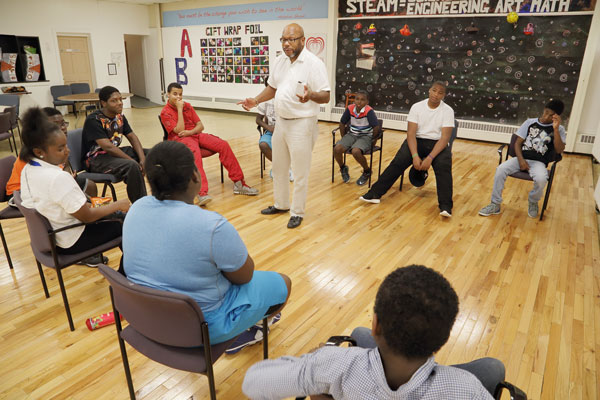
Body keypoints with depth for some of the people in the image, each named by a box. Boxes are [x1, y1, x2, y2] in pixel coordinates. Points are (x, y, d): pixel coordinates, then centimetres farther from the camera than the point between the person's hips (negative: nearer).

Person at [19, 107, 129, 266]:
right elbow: (87, 217, -23)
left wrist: (84, 205, 8)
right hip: (69, 242, -9)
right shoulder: (59, 178, -31)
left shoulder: (27, 170, -4)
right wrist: (118, 205, -12)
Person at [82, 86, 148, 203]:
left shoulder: (119, 116, 5)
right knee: (132, 166, -34)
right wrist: (133, 161, -27)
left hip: (115, 152, 8)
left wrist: (143, 159, -13)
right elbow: (108, 147, -26)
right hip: (96, 159, -8)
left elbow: (132, 138, 4)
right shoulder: (94, 120, -18)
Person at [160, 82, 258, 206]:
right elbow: (179, 131, -13)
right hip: (180, 139, -5)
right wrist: (179, 109, -11)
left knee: (223, 145, -18)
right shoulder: (165, 112, 0)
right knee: (195, 152, -40)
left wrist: (190, 132, -9)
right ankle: (202, 193, -54)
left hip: (195, 134, 6)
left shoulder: (187, 106, 16)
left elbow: (200, 126, 12)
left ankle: (239, 183, -16)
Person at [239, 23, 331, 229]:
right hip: (281, 121, 8)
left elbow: (325, 96, -17)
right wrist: (255, 100, 3)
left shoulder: (313, 63, -14)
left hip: (301, 124, -7)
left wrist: (310, 95, -38)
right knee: (278, 167, 18)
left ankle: (297, 212, 18)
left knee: (300, 173, 2)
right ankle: (281, 204, 37)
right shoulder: (280, 61, 8)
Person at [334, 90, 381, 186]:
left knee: (356, 151, -34)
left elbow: (376, 127, -17)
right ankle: (343, 168, 14)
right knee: (337, 149, -19)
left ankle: (367, 172, -3)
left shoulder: (369, 111, -19)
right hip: (352, 135, 5)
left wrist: (373, 140, -5)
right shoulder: (350, 108, -4)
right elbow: (342, 123, 8)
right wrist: (344, 138, 9)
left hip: (365, 136, -5)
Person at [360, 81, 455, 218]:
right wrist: (415, 155, -25)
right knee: (398, 161, -25)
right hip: (417, 141, 1)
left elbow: (445, 137, -13)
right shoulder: (417, 107, -3)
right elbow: (411, 133, -9)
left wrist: (430, 158, -27)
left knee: (443, 166, -31)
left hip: (438, 144, 0)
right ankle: (375, 193, -24)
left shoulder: (448, 111, -5)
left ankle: (445, 206, -30)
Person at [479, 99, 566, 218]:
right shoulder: (530, 122, 7)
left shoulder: (559, 129, 3)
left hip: (538, 162, -2)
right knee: (501, 169, -27)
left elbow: (559, 150, -11)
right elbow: (518, 143, 5)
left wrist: (555, 129, -19)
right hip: (521, 158, 2)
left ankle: (533, 202, 0)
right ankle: (495, 204, -15)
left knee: (541, 179, -35)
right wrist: (521, 160, -11)